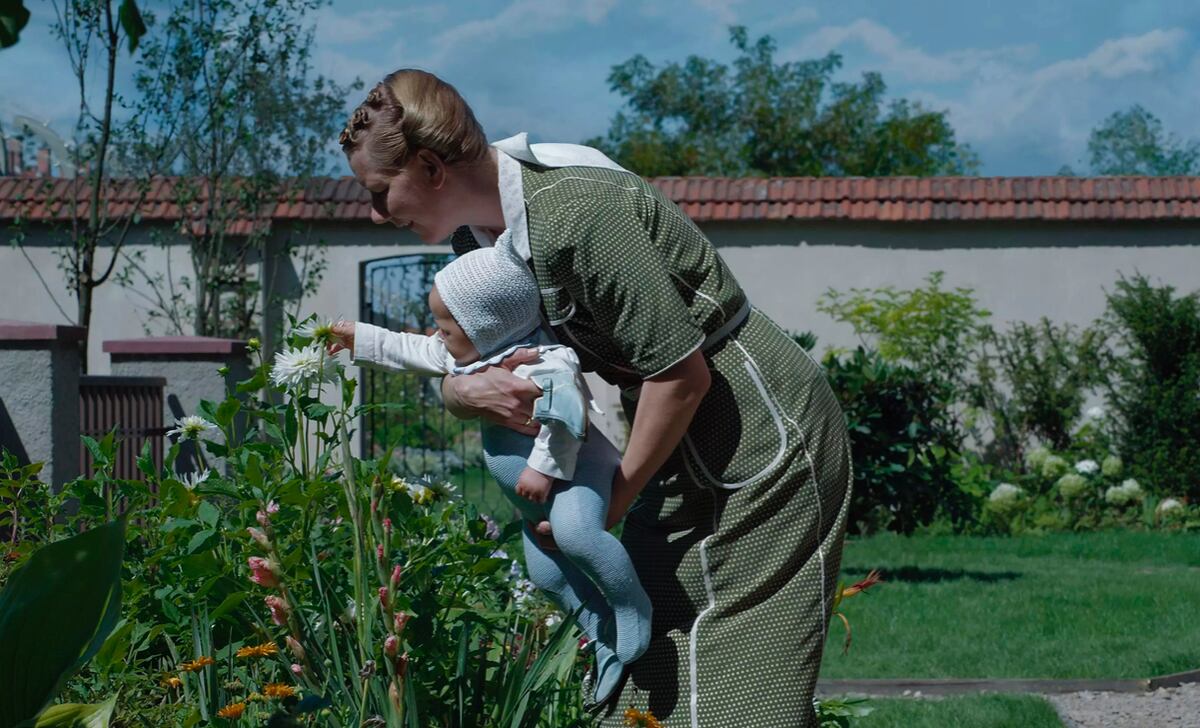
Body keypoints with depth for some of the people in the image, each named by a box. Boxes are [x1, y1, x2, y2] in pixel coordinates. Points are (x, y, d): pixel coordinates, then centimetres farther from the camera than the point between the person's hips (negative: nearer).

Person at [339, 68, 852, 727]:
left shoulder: (574, 214, -27)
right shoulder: (478, 233, 2)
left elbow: (683, 373, -24)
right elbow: (453, 367, 10)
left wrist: (614, 500, -14)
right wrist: (469, 392, -15)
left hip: (763, 438, -9)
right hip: (688, 450, 9)